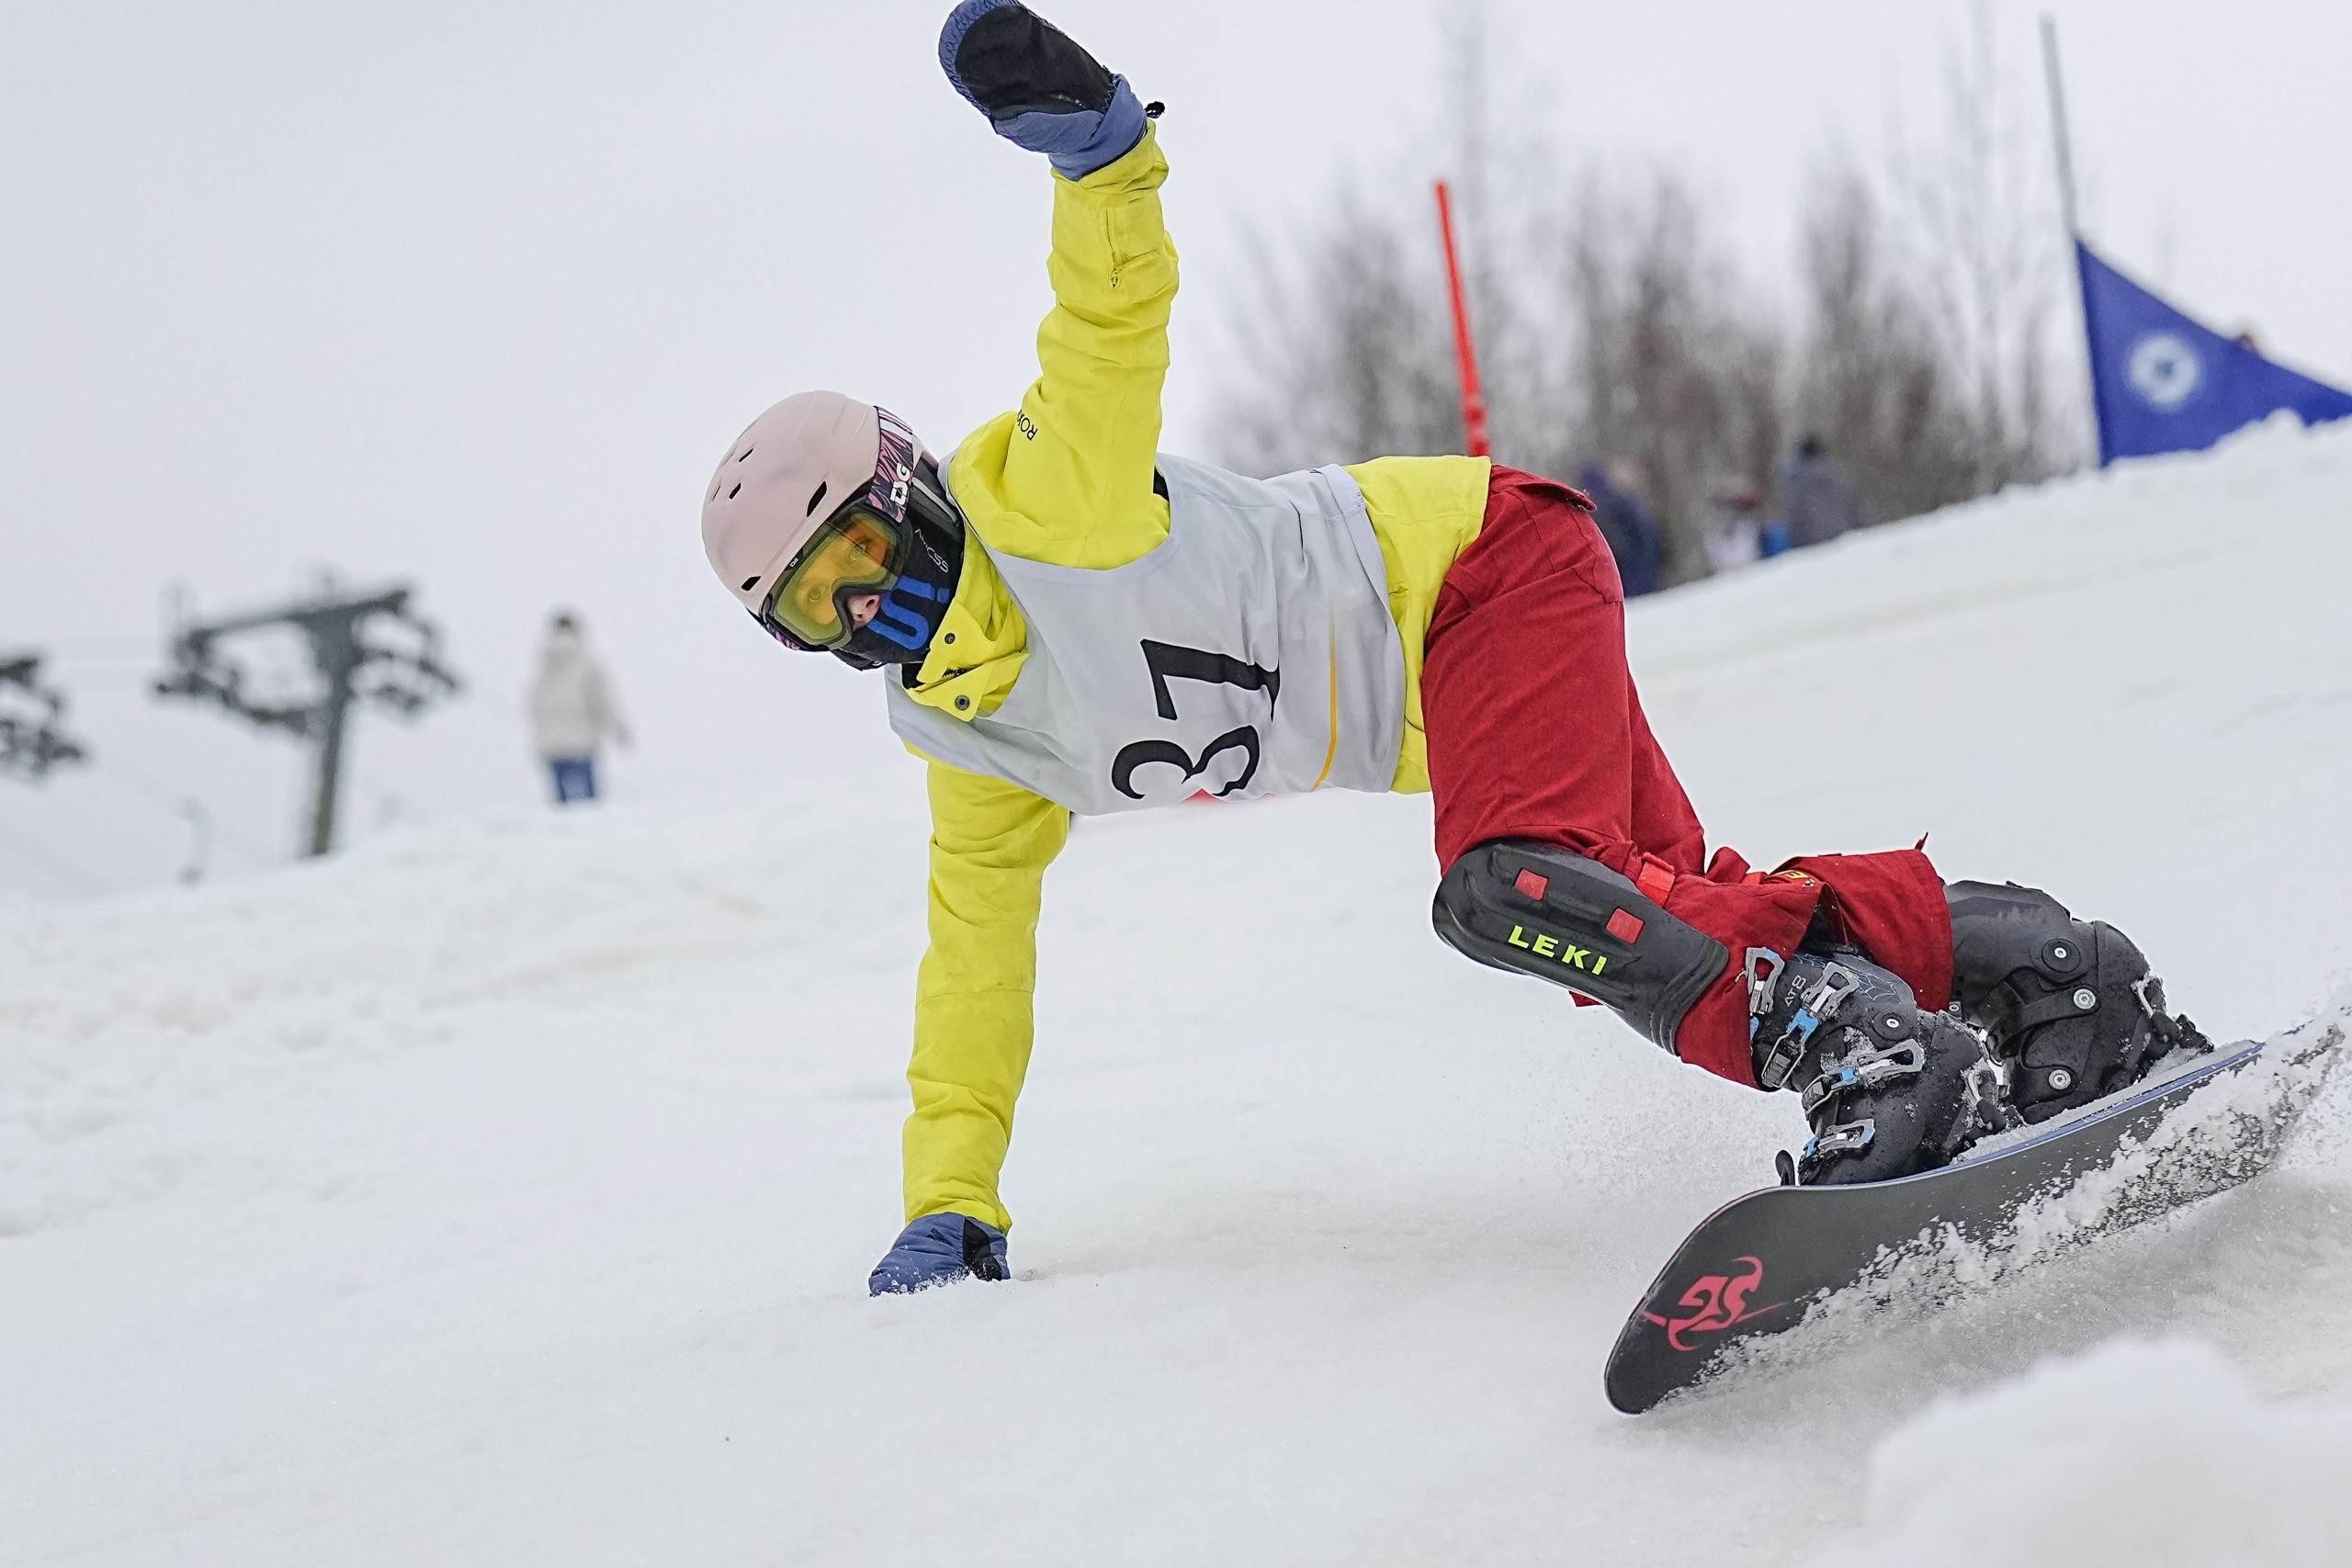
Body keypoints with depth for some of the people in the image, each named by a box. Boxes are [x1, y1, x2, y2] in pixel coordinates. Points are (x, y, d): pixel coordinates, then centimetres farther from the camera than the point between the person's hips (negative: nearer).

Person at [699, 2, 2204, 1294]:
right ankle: (2058, 977, 3)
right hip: (1446, 724, 9)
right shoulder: (966, 738, 9)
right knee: (1665, 923, 3)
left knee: (1514, 891, -33)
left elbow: (1120, 316, -28)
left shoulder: (1038, 502, -14)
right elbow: (977, 960, 14)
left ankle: (1874, 1051, -41)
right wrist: (949, 1205, 10)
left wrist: (1097, 144, -49)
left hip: (1479, 567, -9)